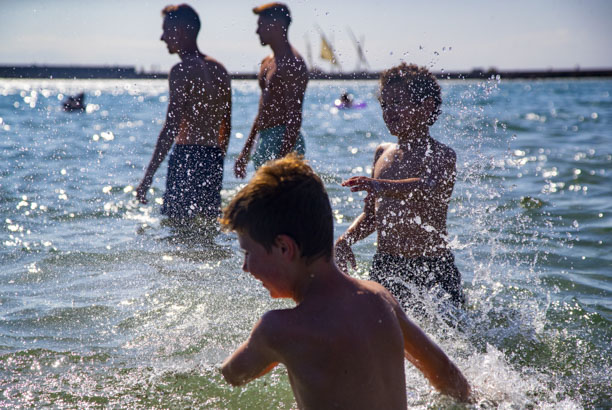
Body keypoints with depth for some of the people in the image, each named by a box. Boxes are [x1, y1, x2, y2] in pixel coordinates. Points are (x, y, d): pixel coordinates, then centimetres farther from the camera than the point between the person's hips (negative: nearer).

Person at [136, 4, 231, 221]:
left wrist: (148, 177, -18)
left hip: (187, 157, -8)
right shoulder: (219, 69, 14)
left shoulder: (183, 70, -11)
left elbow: (171, 128, -18)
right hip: (213, 159, 8)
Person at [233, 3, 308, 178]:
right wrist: (245, 152, 23)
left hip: (285, 143, -10)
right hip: (263, 142, 10)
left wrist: (282, 160, -27)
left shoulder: (292, 64, -13)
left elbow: (294, 117, -21)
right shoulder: (267, 63, 18)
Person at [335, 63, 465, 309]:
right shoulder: (383, 153, 12)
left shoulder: (442, 156, -10)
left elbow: (428, 189, -33)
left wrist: (382, 186, -49)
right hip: (384, 267, 6)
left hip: (432, 271, -6)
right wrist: (345, 240, 2)